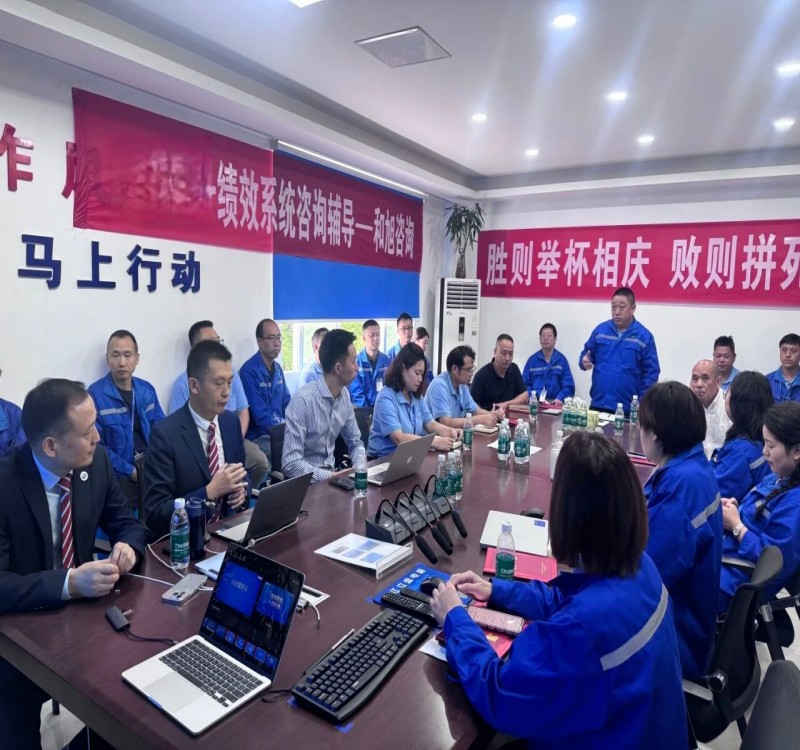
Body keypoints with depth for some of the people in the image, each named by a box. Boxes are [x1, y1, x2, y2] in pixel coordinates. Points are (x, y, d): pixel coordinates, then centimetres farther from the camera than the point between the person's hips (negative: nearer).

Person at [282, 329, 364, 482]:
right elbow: (291, 464, -23)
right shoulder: (303, 400, -21)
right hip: (306, 480, -7)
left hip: (330, 471, 7)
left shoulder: (344, 395, 0)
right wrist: (331, 476, -28)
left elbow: (355, 443, 11)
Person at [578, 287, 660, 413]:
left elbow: (651, 373, -3)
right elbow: (586, 354, 13)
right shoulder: (600, 330, 4)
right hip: (598, 403, 3)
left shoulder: (644, 336, -3)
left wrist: (642, 403, -10)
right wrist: (585, 362, -11)